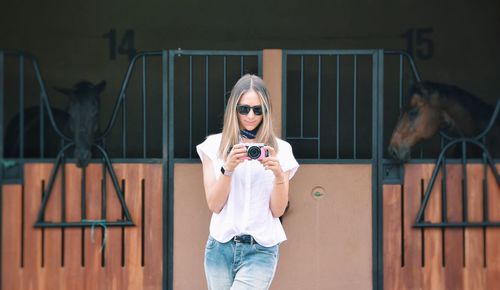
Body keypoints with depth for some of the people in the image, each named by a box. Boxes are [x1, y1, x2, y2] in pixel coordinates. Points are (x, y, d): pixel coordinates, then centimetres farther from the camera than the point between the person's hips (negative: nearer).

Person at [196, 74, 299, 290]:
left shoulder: (280, 150, 3)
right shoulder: (214, 145, 4)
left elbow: (278, 210, 2)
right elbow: (214, 205, -1)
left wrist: (279, 174, -15)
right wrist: (228, 168, -16)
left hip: (261, 250, -2)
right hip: (221, 247, 2)